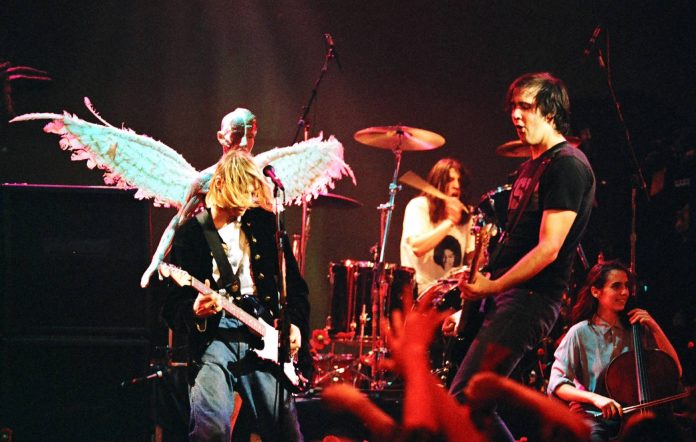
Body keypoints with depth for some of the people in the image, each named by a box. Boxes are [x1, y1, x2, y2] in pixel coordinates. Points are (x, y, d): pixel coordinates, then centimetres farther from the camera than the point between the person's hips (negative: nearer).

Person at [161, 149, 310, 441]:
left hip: (262, 332, 3)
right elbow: (172, 307, 2)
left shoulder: (264, 223, 13)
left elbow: (294, 284, 20)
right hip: (213, 335, -3)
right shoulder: (190, 233, 4)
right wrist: (194, 311, -20)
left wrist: (295, 324, 3)